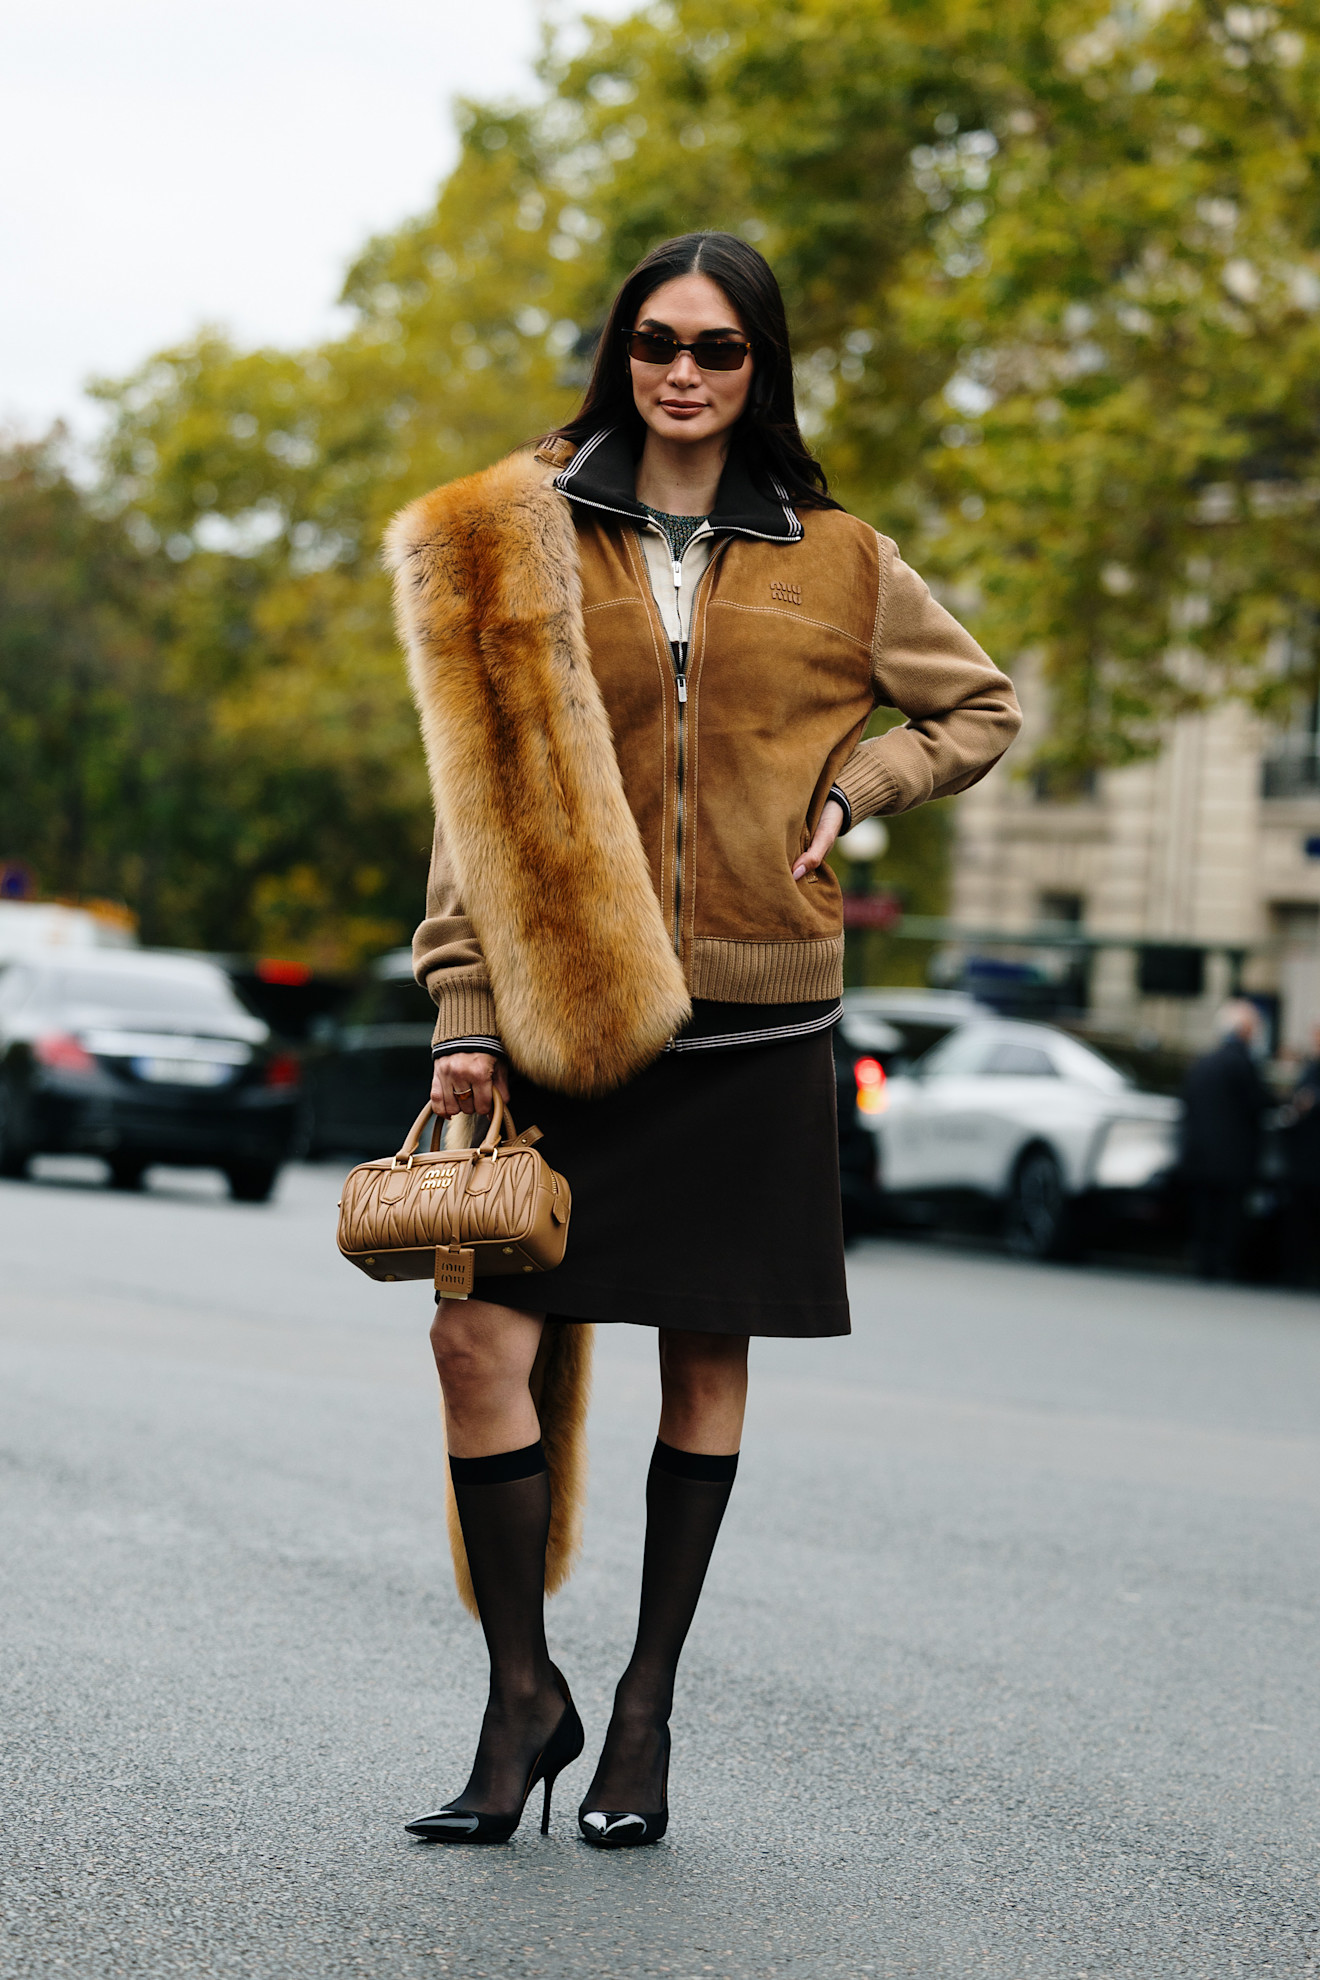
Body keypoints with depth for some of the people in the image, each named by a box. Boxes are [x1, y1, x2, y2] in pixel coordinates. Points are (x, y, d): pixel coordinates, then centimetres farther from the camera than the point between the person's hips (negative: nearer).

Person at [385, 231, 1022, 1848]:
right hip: (560, 1016, 0)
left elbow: (982, 709, 20)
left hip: (751, 1023, 1)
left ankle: (647, 1711, 18)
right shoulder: (523, 543, 5)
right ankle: (524, 1694, 4)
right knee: (481, 1333, -11)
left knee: (707, 1360, 5)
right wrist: (464, 1014, -3)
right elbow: (480, 792, 3)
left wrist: (848, 787, 3)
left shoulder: (834, 564, 7)